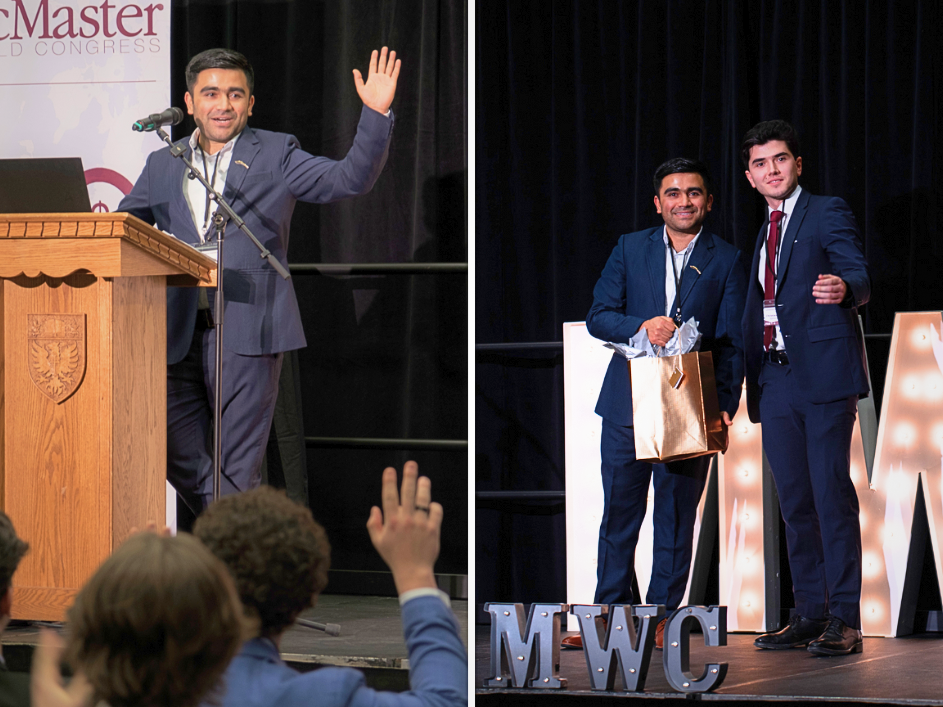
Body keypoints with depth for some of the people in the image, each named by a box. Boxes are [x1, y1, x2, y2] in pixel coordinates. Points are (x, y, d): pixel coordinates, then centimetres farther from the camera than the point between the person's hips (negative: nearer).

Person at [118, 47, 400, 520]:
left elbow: (350, 179, -5)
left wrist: (376, 115, -18)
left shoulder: (275, 154, 5)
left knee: (237, 469, -2)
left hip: (247, 334, -4)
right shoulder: (163, 165, 16)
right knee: (177, 455, 3)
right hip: (179, 335, 4)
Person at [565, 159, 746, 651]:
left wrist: (725, 404, -9)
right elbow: (598, 317, 4)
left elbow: (732, 342, 2)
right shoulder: (630, 249, 9)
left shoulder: (726, 261, 5)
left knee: (677, 516, 3)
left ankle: (662, 615, 9)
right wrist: (641, 326, -16)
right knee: (619, 511, 3)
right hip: (628, 403, 1)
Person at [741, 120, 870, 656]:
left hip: (823, 371, -7)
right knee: (795, 500, 7)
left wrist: (843, 289, -35)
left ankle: (845, 620, -11)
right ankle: (811, 615, 12)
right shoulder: (765, 235, 23)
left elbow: (860, 279, -12)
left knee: (832, 494, -10)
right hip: (777, 381, 7)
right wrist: (749, 386, 19)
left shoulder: (828, 213, 1)